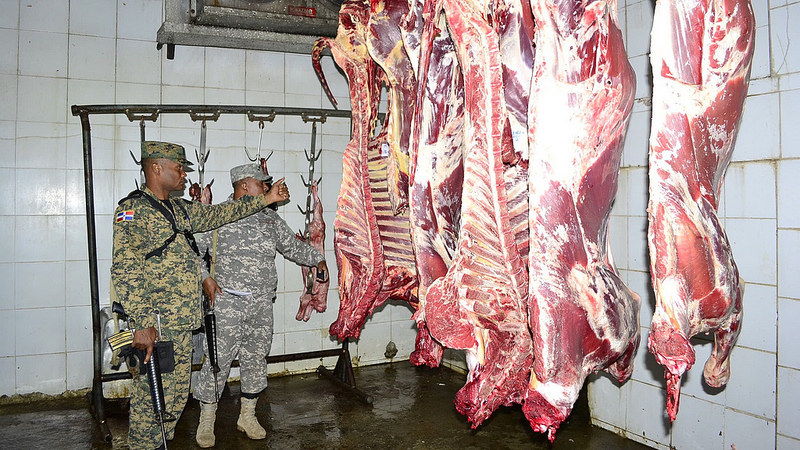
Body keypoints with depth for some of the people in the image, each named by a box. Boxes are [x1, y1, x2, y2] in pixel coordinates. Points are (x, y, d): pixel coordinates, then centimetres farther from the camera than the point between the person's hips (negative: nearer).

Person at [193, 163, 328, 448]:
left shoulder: (270, 218, 13)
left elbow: (293, 246, 22)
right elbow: (196, 250, -2)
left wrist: (316, 259, 13)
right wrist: (205, 278, -11)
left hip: (262, 306, 5)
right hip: (227, 301, -5)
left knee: (256, 359, 12)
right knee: (218, 360, -1)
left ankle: (247, 416, 28)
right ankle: (206, 421, 16)